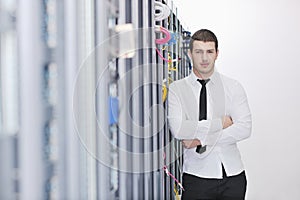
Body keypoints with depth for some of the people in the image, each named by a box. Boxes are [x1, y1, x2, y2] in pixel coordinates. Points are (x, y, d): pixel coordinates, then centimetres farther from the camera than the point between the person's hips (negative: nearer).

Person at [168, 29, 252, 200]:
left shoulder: (233, 87, 4)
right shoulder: (176, 89, -1)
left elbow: (245, 128, -6)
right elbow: (178, 129, -15)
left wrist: (202, 139, -13)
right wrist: (220, 123, -11)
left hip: (233, 175, 2)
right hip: (197, 177, -2)